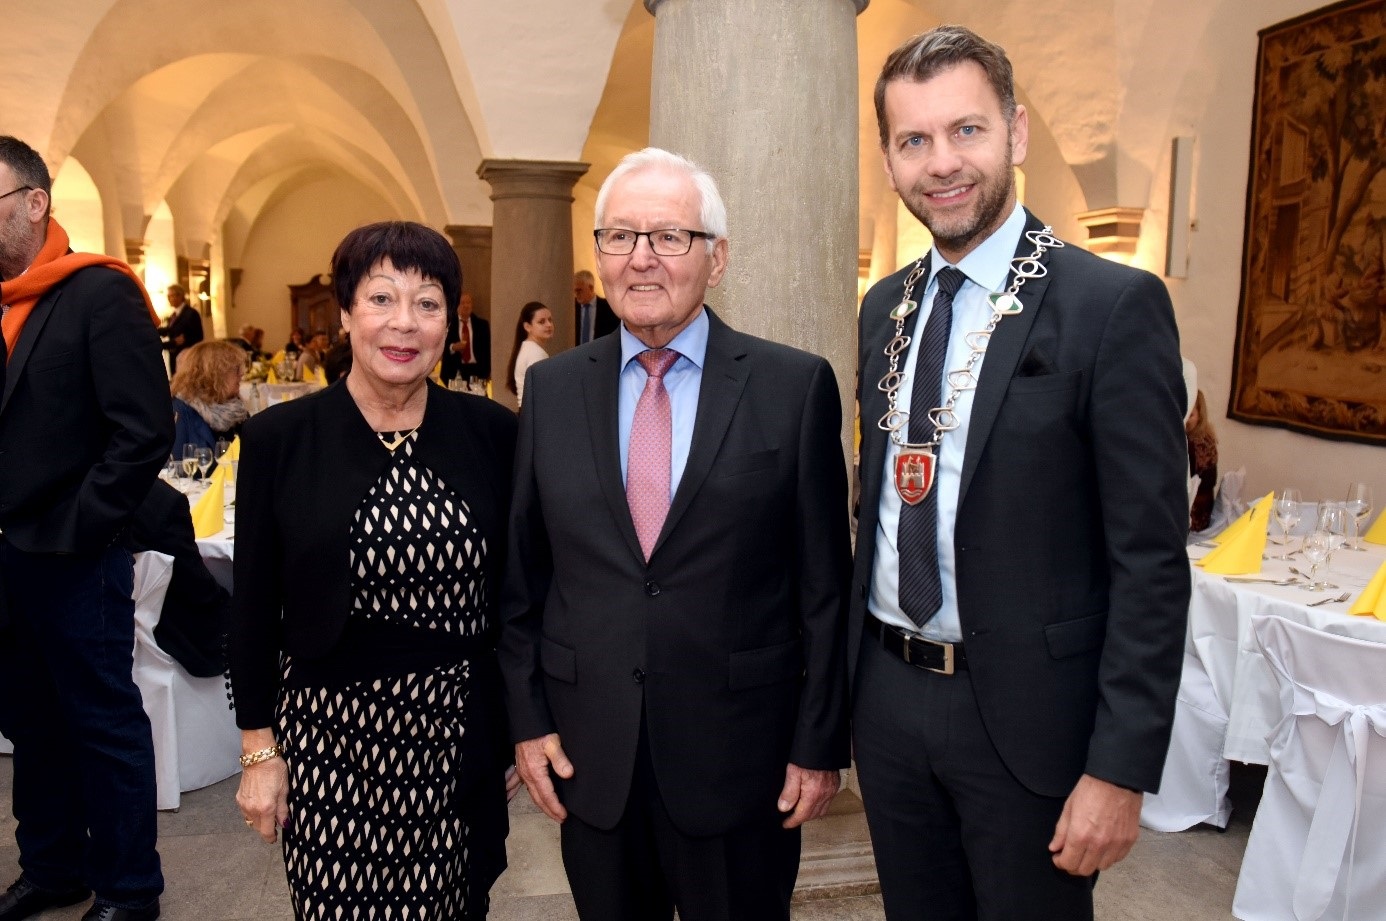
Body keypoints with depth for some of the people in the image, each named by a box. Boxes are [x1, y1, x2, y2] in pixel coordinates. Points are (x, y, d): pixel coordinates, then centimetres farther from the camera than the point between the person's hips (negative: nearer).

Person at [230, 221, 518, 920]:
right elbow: (253, 606, 1)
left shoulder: (490, 432, -3)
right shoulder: (279, 437, -5)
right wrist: (258, 750, 2)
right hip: (329, 734, -1)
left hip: (461, 735, 1)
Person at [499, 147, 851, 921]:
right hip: (589, 756, 3)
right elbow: (524, 571, 6)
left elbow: (824, 584, -5)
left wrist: (821, 742, -3)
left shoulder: (796, 386, -7)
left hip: (739, 756, -2)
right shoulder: (552, 389, 2)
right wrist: (528, 715, 4)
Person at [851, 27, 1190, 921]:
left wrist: (1121, 770, -14)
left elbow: (1151, 561, -14)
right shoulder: (884, 307, 5)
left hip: (1025, 711, -5)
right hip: (887, 692, 5)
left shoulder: (1115, 305, -13)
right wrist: (849, 671, 10)